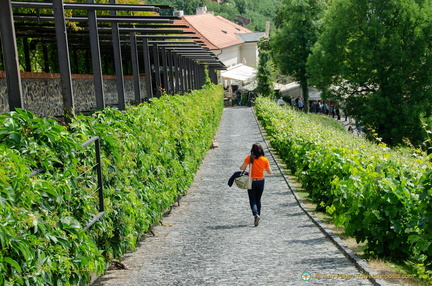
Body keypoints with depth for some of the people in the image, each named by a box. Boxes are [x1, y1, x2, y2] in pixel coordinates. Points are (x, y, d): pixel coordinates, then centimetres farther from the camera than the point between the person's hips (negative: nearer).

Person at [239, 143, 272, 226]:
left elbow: (242, 168, -13)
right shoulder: (265, 160, -6)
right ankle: (258, 216, 20)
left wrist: (244, 169, 9)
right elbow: (270, 172, 1)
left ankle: (256, 215, -19)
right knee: (258, 200, 17)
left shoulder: (250, 158, -12)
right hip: (261, 181, 3)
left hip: (251, 181, -2)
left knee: (252, 200, 3)